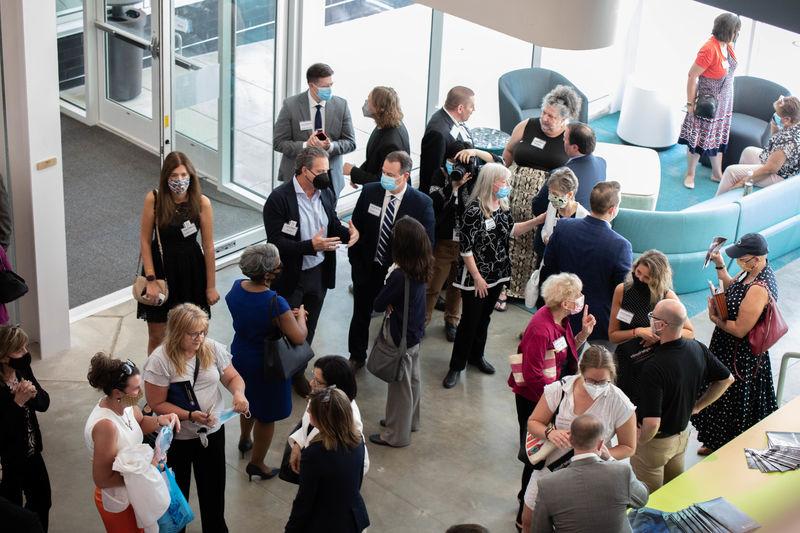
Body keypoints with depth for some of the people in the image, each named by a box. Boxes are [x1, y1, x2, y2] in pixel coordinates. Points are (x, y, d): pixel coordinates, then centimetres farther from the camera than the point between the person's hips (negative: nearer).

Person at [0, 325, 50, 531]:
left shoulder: (22, 369, -8)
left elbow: (44, 403, -1)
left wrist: (33, 393, -21)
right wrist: (18, 402, -33)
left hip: (31, 451, 7)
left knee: (42, 500, 25)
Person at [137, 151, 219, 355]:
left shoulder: (202, 203, -12)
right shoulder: (154, 199, -13)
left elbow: (208, 246, -6)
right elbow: (145, 240, -7)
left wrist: (211, 286, -1)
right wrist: (150, 280, -10)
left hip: (191, 269, 0)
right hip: (160, 267, 0)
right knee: (157, 336, 7)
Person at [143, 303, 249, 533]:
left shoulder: (213, 348, -10)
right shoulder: (160, 361, -22)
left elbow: (232, 377, 1)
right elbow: (157, 404, -18)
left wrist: (238, 393, -22)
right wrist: (190, 416, -29)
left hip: (212, 432, 3)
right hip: (176, 437, -3)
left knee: (213, 488, 18)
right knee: (176, 490, 19)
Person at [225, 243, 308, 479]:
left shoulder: (237, 287, -13)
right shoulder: (275, 303, -34)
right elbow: (298, 337, -27)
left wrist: (286, 315, 3)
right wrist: (300, 316, -7)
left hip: (240, 358, 7)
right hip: (266, 365, -7)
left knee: (249, 401, 34)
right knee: (266, 415, 16)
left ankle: (244, 439, 58)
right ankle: (256, 463, 32)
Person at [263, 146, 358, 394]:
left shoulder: (326, 193, -1)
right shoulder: (279, 199, -20)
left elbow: (333, 225, 10)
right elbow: (276, 242, -23)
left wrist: (349, 233, -13)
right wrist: (311, 246, -33)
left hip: (319, 274, 6)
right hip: (290, 278, -6)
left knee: (308, 329, 20)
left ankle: (298, 372, 39)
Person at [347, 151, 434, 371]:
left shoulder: (422, 203, -17)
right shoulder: (369, 192, -10)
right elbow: (356, 228, 1)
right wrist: (355, 261, -1)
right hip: (367, 269, 3)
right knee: (361, 315, 19)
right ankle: (356, 357, 41)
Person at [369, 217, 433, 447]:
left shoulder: (399, 275, -31)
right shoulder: (421, 268, -7)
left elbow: (378, 305, -20)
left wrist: (388, 279, -9)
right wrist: (392, 300, -11)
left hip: (401, 339, -8)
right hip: (415, 334, 8)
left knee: (400, 385, 8)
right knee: (412, 380, 25)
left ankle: (396, 434, 23)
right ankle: (409, 420, 44)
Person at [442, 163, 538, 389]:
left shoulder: (502, 206, 2)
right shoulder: (474, 210, -21)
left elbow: (512, 230, 18)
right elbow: (466, 248, -19)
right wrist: (477, 277, -16)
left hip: (497, 275, 7)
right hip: (475, 277, -7)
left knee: (484, 317, 20)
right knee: (469, 321, 1)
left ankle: (476, 355, 37)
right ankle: (457, 366, 14)